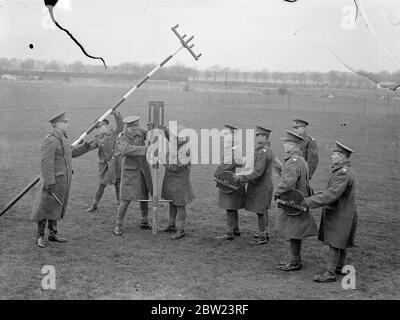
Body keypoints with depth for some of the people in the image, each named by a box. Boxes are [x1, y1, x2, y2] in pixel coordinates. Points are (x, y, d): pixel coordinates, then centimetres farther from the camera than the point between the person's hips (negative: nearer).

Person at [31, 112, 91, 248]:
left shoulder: (61, 138, 11)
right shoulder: (50, 140, -19)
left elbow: (72, 153, 25)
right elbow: (46, 163, -23)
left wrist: (86, 146, 12)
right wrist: (50, 183, -25)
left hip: (63, 180, 9)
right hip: (53, 180, -9)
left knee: (56, 207, 15)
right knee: (46, 208, 0)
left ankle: (52, 234, 23)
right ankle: (40, 236, 9)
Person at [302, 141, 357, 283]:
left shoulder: (343, 173, -24)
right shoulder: (340, 169, 11)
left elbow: (332, 195, -29)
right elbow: (331, 190, 18)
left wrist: (311, 201, -25)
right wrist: (315, 196, 9)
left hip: (340, 215, -10)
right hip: (337, 213, 10)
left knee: (335, 244, -4)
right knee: (340, 244, 19)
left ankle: (330, 273, 1)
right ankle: (340, 267, 31)